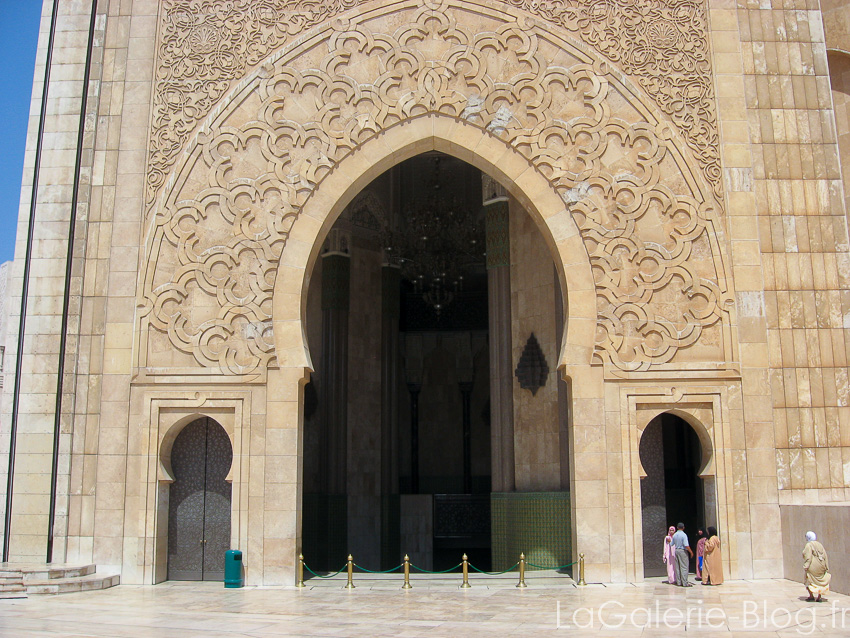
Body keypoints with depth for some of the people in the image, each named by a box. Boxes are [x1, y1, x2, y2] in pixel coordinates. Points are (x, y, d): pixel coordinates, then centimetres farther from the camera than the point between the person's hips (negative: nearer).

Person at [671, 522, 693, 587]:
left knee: (677, 567, 10)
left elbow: (671, 544, 14)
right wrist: (691, 552, -9)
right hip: (683, 551, -6)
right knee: (684, 567, -3)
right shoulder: (683, 535, -13)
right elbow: (686, 545, -19)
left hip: (676, 550, 6)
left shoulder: (674, 535, 6)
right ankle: (685, 583, -5)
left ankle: (679, 582, 13)